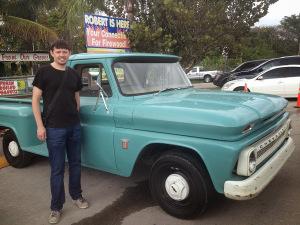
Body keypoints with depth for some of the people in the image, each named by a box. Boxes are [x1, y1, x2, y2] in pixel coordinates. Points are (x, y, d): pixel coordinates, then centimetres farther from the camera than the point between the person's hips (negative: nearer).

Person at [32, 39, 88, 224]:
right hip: (54, 128, -4)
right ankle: (56, 207, 18)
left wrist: (75, 117, 10)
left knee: (75, 163, 14)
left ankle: (76, 196, 33)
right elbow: (35, 100, -6)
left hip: (75, 126, 4)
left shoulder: (74, 74, 8)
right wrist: (40, 126, -11)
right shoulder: (44, 72, -5)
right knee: (57, 169, 3)